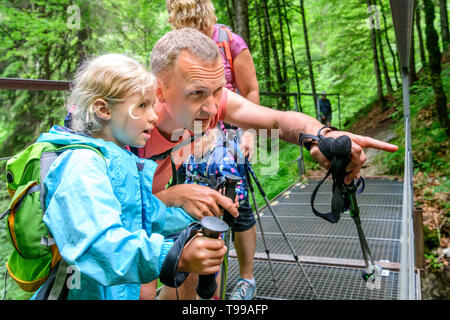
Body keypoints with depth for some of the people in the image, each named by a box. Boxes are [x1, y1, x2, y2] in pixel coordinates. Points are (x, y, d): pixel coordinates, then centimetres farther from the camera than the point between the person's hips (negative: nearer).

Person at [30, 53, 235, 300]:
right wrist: (176, 257, -44)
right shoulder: (82, 162, -21)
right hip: (89, 291, -8)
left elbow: (149, 215, 20)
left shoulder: (126, 161, 10)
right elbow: (99, 242, -35)